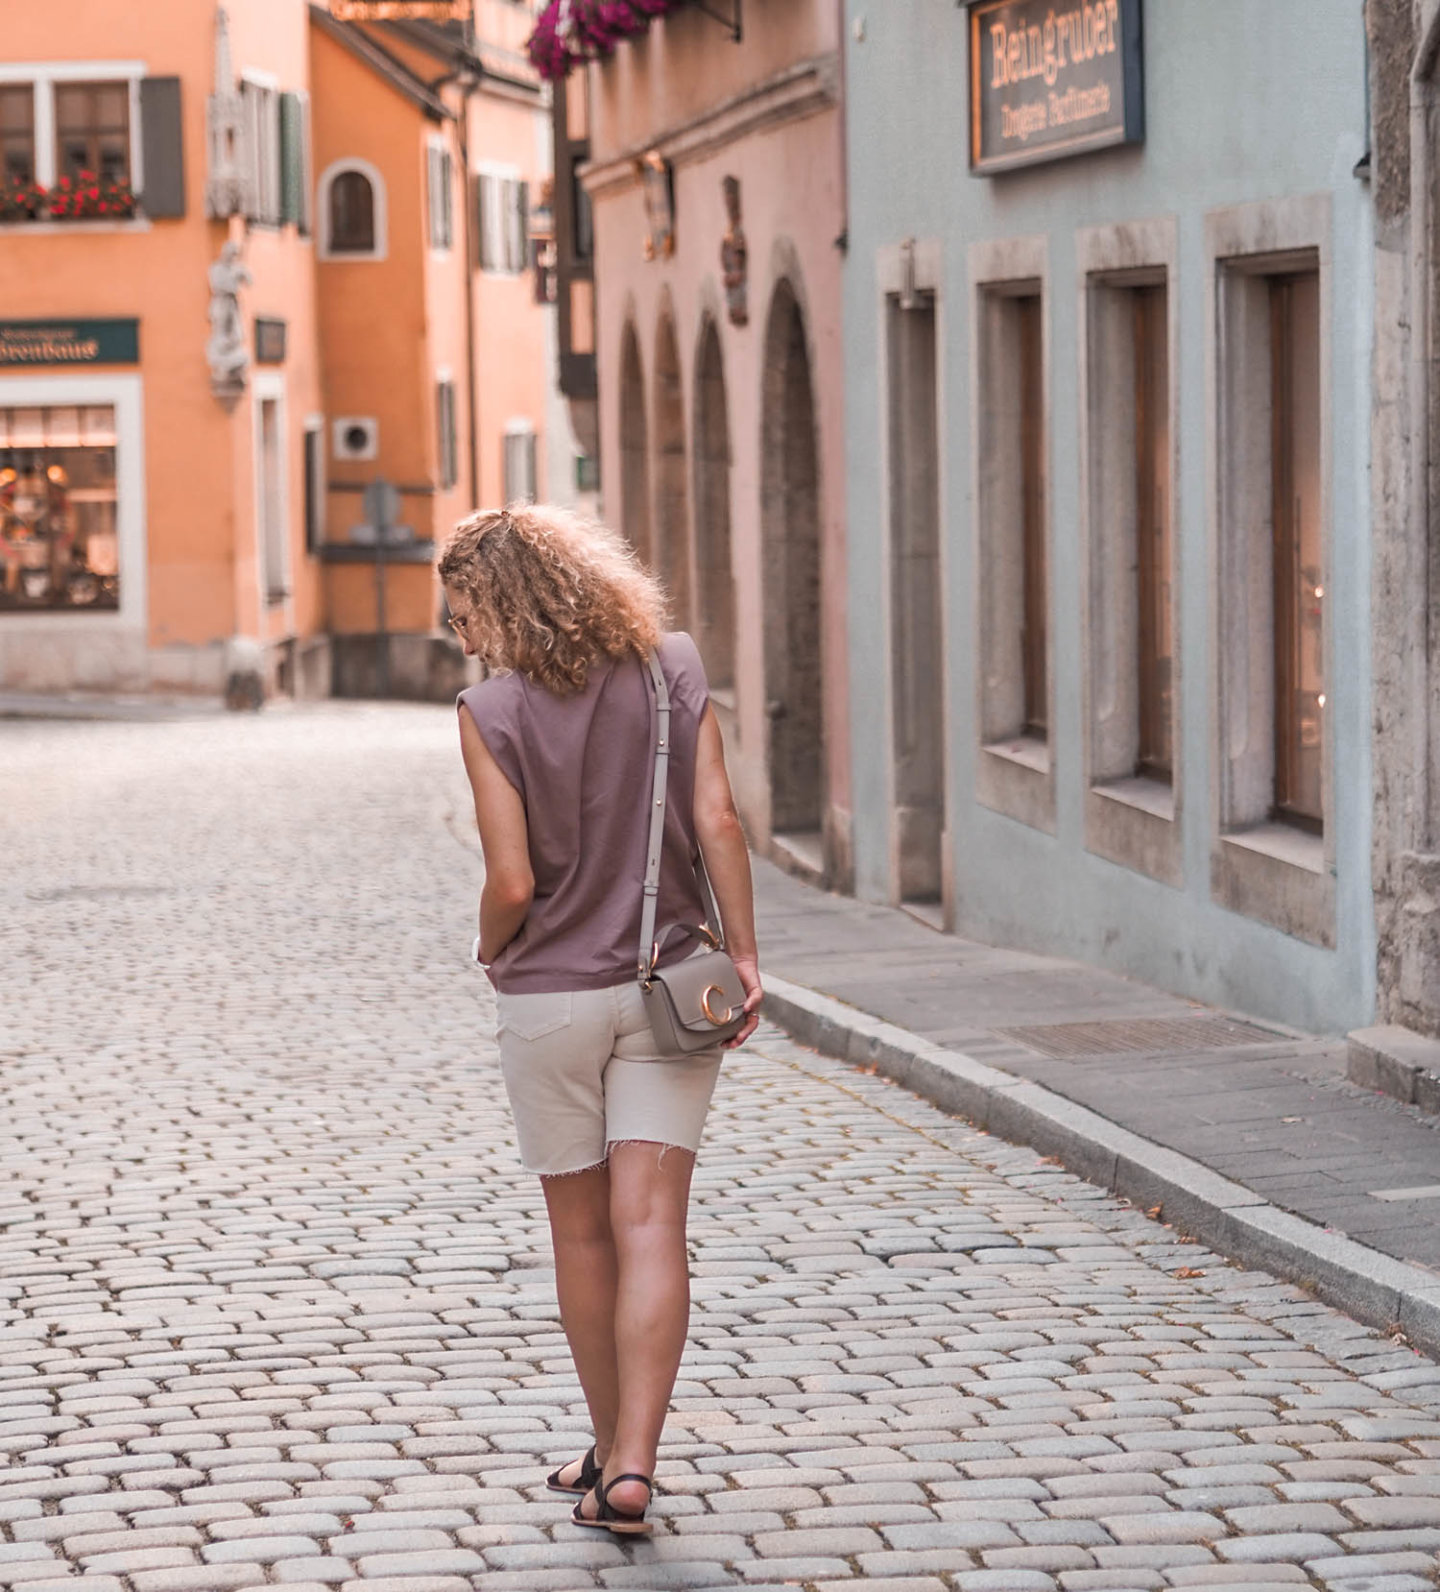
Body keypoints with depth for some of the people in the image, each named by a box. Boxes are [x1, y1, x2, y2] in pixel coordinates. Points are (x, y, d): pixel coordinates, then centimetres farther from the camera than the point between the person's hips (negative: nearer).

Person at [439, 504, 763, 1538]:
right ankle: (632, 1463, -13)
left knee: (582, 1234, 12)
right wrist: (744, 958, -2)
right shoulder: (674, 670, -1)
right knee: (650, 1228, -2)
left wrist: (490, 949, 6)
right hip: (668, 987, 2)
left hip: (551, 996, -2)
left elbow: (513, 882, -14)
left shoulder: (492, 713, -12)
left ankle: (612, 1449, 23)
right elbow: (718, 822, -6)